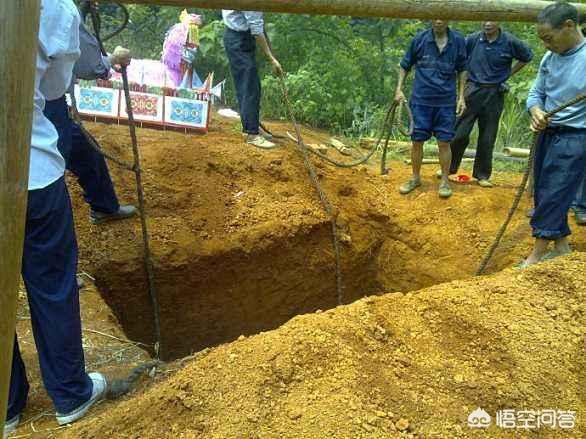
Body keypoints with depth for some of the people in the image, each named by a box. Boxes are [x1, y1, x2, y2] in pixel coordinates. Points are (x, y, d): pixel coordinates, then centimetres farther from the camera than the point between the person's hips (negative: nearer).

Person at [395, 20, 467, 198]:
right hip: (421, 100, 0)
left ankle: (445, 180, 18)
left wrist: (461, 97, 5)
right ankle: (415, 178, 23)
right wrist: (399, 89, 1)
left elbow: (462, 70, 9)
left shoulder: (458, 41, -1)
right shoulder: (420, 39, -4)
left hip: (446, 101, 0)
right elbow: (405, 65, 8)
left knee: (444, 142, 3)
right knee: (417, 141, 6)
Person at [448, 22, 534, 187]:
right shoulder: (473, 39, -4)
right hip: (473, 90, 0)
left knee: (487, 137, 7)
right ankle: (449, 167, 16)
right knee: (460, 133, -3)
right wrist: (468, 74, 6)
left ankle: (482, 175, 18)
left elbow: (527, 57, 13)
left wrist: (509, 73, 9)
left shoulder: (510, 42, -4)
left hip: (494, 94, 0)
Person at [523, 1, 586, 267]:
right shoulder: (549, 59, 4)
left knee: (553, 198, -3)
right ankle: (561, 246, 28)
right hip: (548, 135, 7)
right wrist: (536, 112, -10)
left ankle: (537, 256, 9)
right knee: (543, 195, 12)